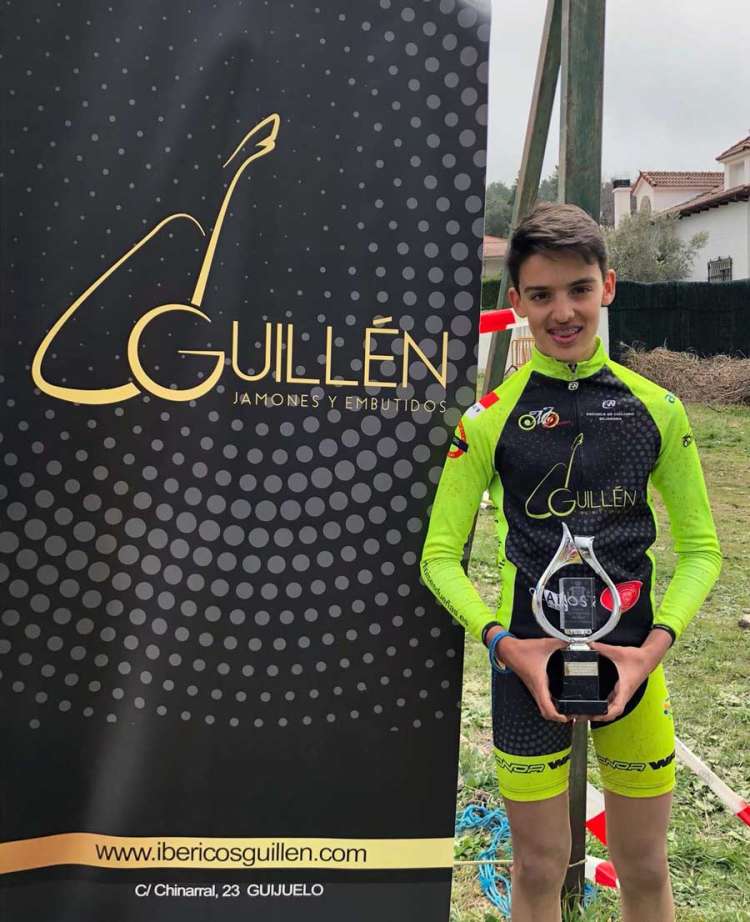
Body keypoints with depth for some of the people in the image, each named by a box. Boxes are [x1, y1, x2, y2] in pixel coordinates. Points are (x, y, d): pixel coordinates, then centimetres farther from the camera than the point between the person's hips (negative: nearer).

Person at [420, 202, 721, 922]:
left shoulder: (656, 409, -1)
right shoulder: (490, 418, -7)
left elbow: (700, 548, 4)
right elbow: (440, 557, -3)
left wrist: (655, 644, -10)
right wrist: (504, 643, -16)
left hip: (633, 661, 2)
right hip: (528, 663, -2)